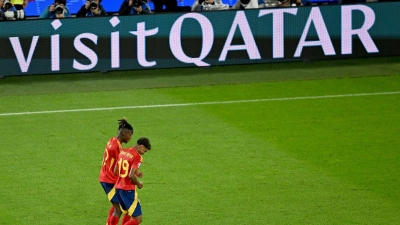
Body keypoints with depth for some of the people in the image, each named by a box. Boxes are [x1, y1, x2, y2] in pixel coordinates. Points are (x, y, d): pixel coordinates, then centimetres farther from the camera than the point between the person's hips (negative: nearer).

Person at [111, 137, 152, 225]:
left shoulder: (123, 152, 10)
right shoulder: (137, 157, -15)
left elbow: (115, 172, 17)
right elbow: (131, 176, -25)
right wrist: (138, 184, -5)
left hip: (118, 187, 9)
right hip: (128, 190, -9)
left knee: (127, 213, 27)